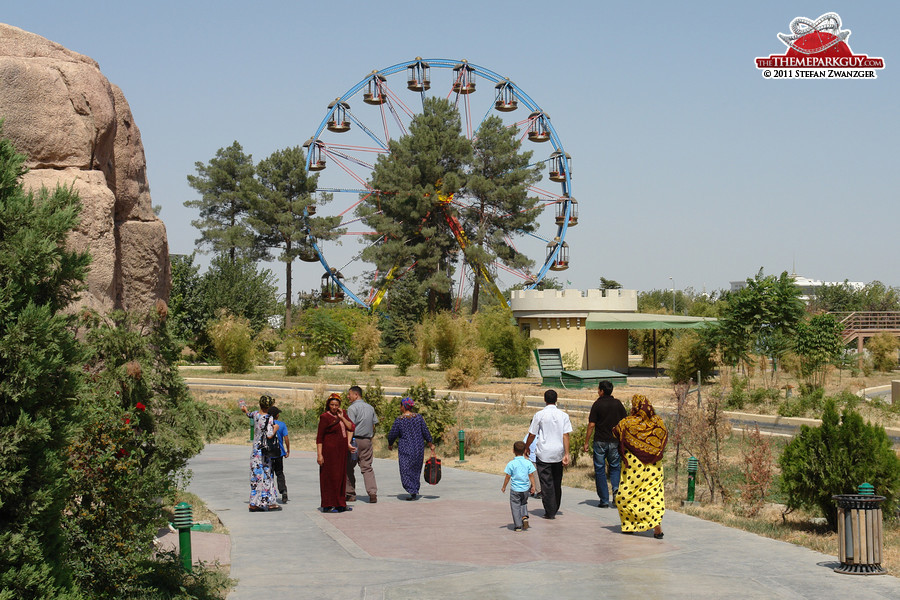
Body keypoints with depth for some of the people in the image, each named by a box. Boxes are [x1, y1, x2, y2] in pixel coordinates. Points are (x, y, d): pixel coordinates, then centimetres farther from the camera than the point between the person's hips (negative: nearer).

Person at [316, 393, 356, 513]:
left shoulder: (342, 415, 11)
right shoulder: (325, 417, -9)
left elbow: (352, 427, 2)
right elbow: (319, 437, -11)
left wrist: (342, 417, -7)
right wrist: (319, 454, -17)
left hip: (341, 451, 7)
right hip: (330, 451, -7)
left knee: (341, 477, 10)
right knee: (330, 477, -5)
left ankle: (340, 504, 17)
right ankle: (328, 506, -1)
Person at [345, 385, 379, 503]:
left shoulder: (352, 408, -9)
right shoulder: (370, 407, 13)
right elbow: (374, 425, 14)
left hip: (355, 440, -6)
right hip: (367, 440, 6)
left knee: (349, 467, 7)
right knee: (367, 468, 6)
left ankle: (350, 494, 11)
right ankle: (372, 493, -9)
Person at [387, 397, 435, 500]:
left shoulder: (399, 420, -9)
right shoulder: (418, 417, -1)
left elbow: (392, 435, -3)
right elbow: (426, 433, 2)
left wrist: (390, 445, 16)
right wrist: (431, 445, 12)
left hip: (405, 450, -4)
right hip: (419, 449, 4)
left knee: (406, 472, 1)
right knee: (416, 470, 17)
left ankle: (413, 492, -14)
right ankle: (416, 491, 19)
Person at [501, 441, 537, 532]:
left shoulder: (511, 464, -9)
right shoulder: (528, 463, -3)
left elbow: (508, 477, -5)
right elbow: (531, 475, -2)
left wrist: (504, 487, 7)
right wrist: (533, 486, 7)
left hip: (515, 489, -3)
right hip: (525, 489, 3)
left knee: (515, 507, 6)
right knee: (523, 504, 25)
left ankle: (518, 525, 4)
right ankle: (525, 516, 1)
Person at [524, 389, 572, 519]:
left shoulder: (539, 415, -7)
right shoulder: (563, 415, 1)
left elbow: (532, 435, -3)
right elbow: (566, 435, -4)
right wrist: (566, 454, -4)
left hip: (544, 454, -3)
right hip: (558, 454, 3)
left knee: (546, 483, 0)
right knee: (557, 483, 16)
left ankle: (550, 512, -2)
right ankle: (555, 510, 26)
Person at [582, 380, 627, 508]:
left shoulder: (597, 404, -6)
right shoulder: (618, 404, 4)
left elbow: (591, 425, -9)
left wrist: (586, 443, -3)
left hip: (600, 441, -3)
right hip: (615, 441, 3)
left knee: (600, 470, 6)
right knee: (615, 467, 17)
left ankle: (604, 500, 3)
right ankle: (616, 489, -10)